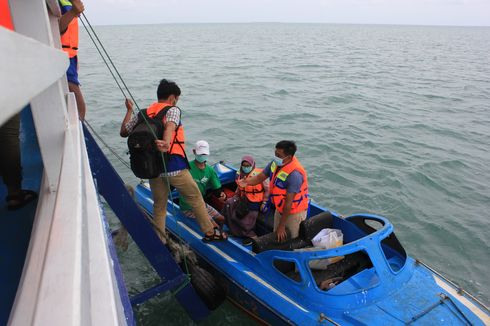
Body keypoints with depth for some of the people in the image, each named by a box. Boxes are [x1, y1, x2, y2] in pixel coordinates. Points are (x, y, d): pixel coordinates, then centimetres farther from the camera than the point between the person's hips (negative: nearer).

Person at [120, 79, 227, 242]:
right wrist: (166, 143, -45)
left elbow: (123, 132, 19)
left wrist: (129, 110, 31)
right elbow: (170, 125, -26)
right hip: (174, 167, -5)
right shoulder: (172, 110, -3)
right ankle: (210, 232, 21)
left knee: (159, 206, 18)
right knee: (196, 198, 12)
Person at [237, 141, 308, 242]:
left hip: (294, 212, -7)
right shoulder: (275, 163, -10)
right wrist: (247, 182, -23)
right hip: (280, 209, 8)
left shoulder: (294, 174, -34)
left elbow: (288, 203, -29)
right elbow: (260, 177, -1)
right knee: (276, 238, 22)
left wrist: (282, 225, -22)